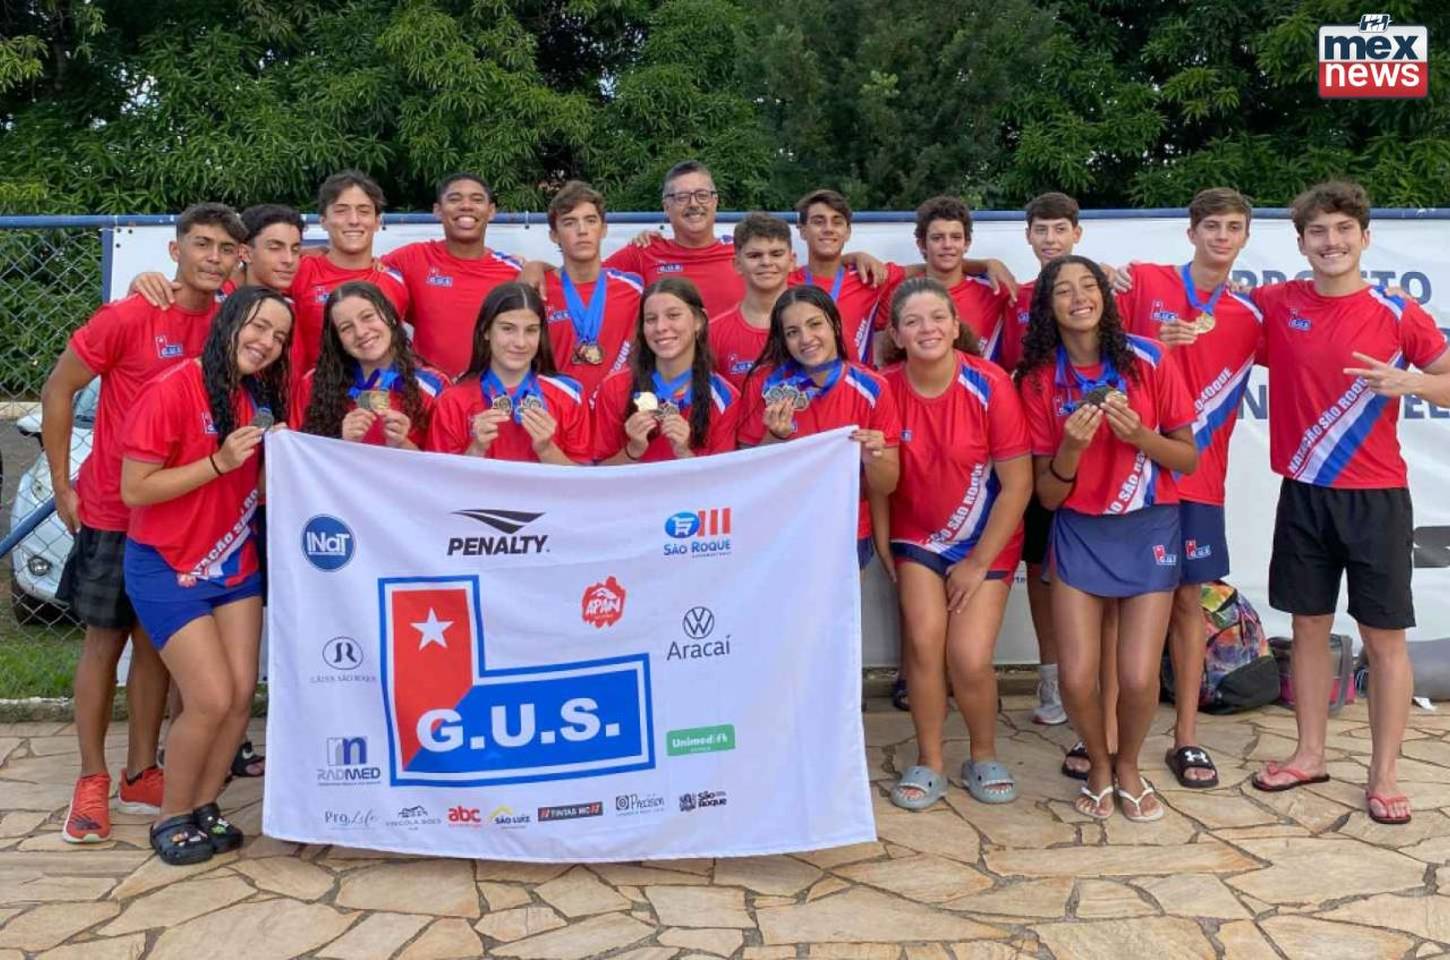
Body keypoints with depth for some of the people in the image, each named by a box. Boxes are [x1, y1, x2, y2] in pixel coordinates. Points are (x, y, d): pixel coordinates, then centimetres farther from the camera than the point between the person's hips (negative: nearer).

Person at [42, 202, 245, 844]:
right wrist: (62, 485, -6)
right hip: (111, 513, -4)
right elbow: (58, 390, -7)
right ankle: (92, 782, 19)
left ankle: (141, 775, 24)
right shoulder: (127, 318, -14)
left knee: (156, 642, 12)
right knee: (104, 642, 5)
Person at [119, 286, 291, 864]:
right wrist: (219, 462, -25)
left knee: (242, 695, 3)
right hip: (166, 570, -6)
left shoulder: (261, 396, 4)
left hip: (235, 566, 6)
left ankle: (204, 808, 22)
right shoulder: (172, 390, -17)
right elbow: (133, 489, -18)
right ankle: (170, 819, 14)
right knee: (212, 699, -9)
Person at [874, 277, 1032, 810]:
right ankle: (928, 763, 7)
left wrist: (979, 562, -11)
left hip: (986, 540, -1)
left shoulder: (990, 385, -19)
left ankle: (984, 757, 19)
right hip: (917, 535, 2)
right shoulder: (886, 388, -13)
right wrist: (883, 550, -6)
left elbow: (1018, 483, -14)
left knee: (970, 659, -11)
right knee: (924, 639, -15)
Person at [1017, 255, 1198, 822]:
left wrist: (1138, 433, -20)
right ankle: (1098, 766, 25)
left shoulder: (1148, 360, -7)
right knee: (1076, 678, -7)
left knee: (1139, 678, -8)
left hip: (1148, 528, -1)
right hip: (1078, 532, 1)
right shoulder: (1039, 380, -4)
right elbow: (1047, 496, -3)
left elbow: (1188, 458, -2)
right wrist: (1071, 446, -22)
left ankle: (1128, 766, 25)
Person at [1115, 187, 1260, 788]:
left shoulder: (1248, 318, 9)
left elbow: (1225, 396, 11)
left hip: (1197, 478, 2)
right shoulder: (1143, 281, 2)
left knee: (1187, 601, 6)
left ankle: (1186, 739, 15)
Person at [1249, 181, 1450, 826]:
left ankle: (1384, 775, 15)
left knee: (1385, 638, 3)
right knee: (1309, 627, 12)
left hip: (1376, 499, -2)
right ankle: (1309, 754, 26)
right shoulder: (1276, 305, 1)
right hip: (1303, 495, 2)